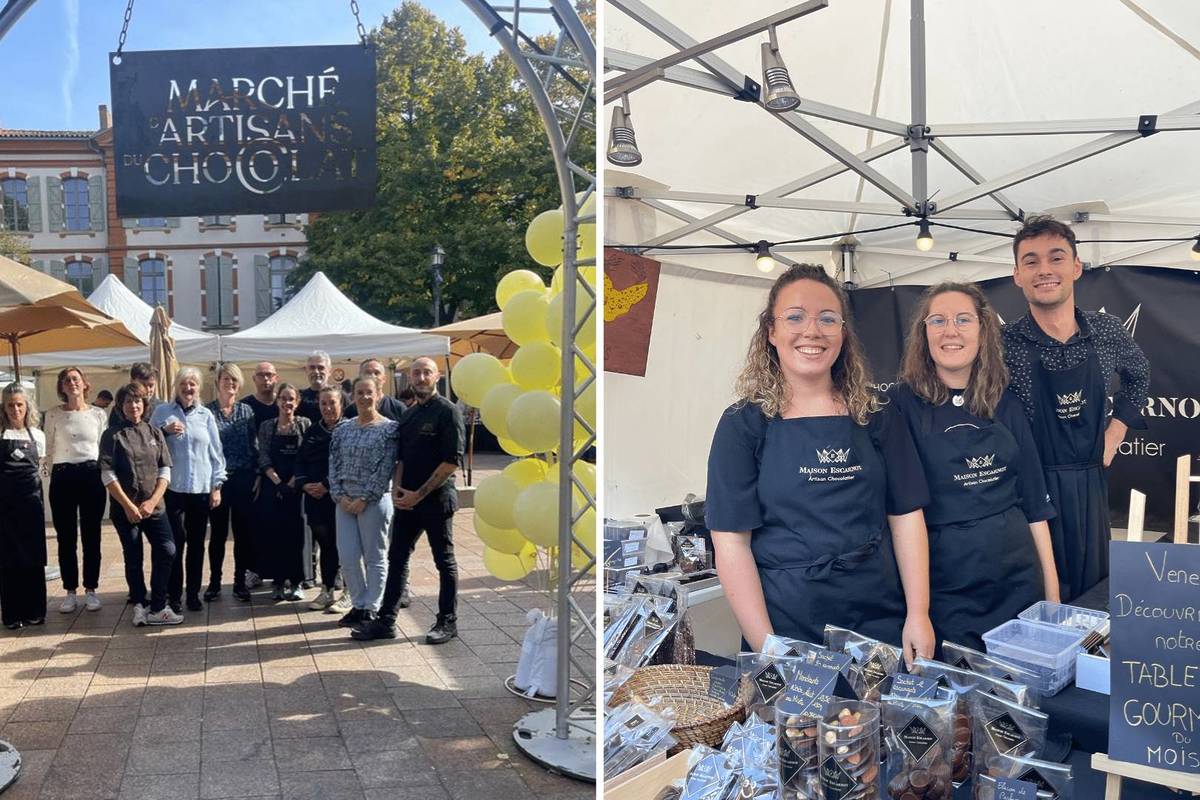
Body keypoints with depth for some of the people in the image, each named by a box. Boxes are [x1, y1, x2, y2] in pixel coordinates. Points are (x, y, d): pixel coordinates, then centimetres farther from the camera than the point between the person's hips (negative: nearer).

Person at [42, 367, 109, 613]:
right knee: (65, 537, 4)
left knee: (91, 536, 4)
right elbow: (48, 449, 9)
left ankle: (91, 590, 13)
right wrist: (54, 474, 5)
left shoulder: (99, 414, 5)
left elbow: (105, 448, 9)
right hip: (62, 478, 0)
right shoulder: (53, 414, 4)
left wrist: (102, 476, 3)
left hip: (92, 476, 0)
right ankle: (70, 591, 14)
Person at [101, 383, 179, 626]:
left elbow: (165, 471, 4)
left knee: (167, 551, -10)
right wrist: (128, 506, -11)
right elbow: (108, 475, -6)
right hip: (125, 508, -2)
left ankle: (156, 608, 0)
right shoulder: (112, 435, 0)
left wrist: (152, 501, -8)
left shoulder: (155, 432, 8)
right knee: (133, 558, 6)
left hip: (154, 507, 2)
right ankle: (139, 604, 22)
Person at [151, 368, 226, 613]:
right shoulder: (162, 412, 5)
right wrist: (165, 432, -12)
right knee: (176, 541, -5)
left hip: (202, 489, 2)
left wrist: (217, 485, 3)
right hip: (173, 488, -2)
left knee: (197, 542, 7)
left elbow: (216, 452, 8)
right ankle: (174, 596, 6)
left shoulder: (206, 415, 8)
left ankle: (194, 594, 17)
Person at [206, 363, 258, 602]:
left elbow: (255, 445, 6)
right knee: (218, 532, 6)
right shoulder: (207, 411, 1)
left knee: (243, 532, 5)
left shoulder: (246, 410, 6)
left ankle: (240, 582, 15)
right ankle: (214, 582, 18)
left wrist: (256, 474, 0)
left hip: (243, 478, 1)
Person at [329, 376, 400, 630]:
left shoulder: (389, 429, -5)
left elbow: (385, 468, -11)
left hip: (374, 501, -4)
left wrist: (364, 499, -14)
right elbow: (334, 464, 7)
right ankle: (358, 605, 20)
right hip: (345, 501, 5)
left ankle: (371, 608, 15)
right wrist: (340, 495, -6)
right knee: (347, 556, 5)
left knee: (375, 557, 4)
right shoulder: (343, 429, 9)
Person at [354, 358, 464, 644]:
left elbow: (453, 460, -15)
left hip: (437, 498, -7)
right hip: (407, 499, 7)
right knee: (397, 558, 8)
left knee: (444, 561, 4)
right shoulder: (409, 415, 14)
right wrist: (397, 488, 1)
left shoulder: (448, 411, -8)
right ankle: (386, 621, 15)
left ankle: (448, 622, 15)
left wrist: (419, 494, -15)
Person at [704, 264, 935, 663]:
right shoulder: (744, 425, -5)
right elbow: (731, 542, -9)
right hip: (787, 627, -3)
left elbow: (907, 516, 5)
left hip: (881, 623, 3)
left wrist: (918, 615, -5)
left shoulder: (876, 418, 6)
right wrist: (766, 648, -15)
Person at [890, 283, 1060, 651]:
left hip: (1018, 581, 4)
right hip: (945, 589, -4)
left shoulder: (1007, 405, 6)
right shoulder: (901, 404, -7)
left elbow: (1034, 501, 10)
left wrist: (1052, 589, 8)